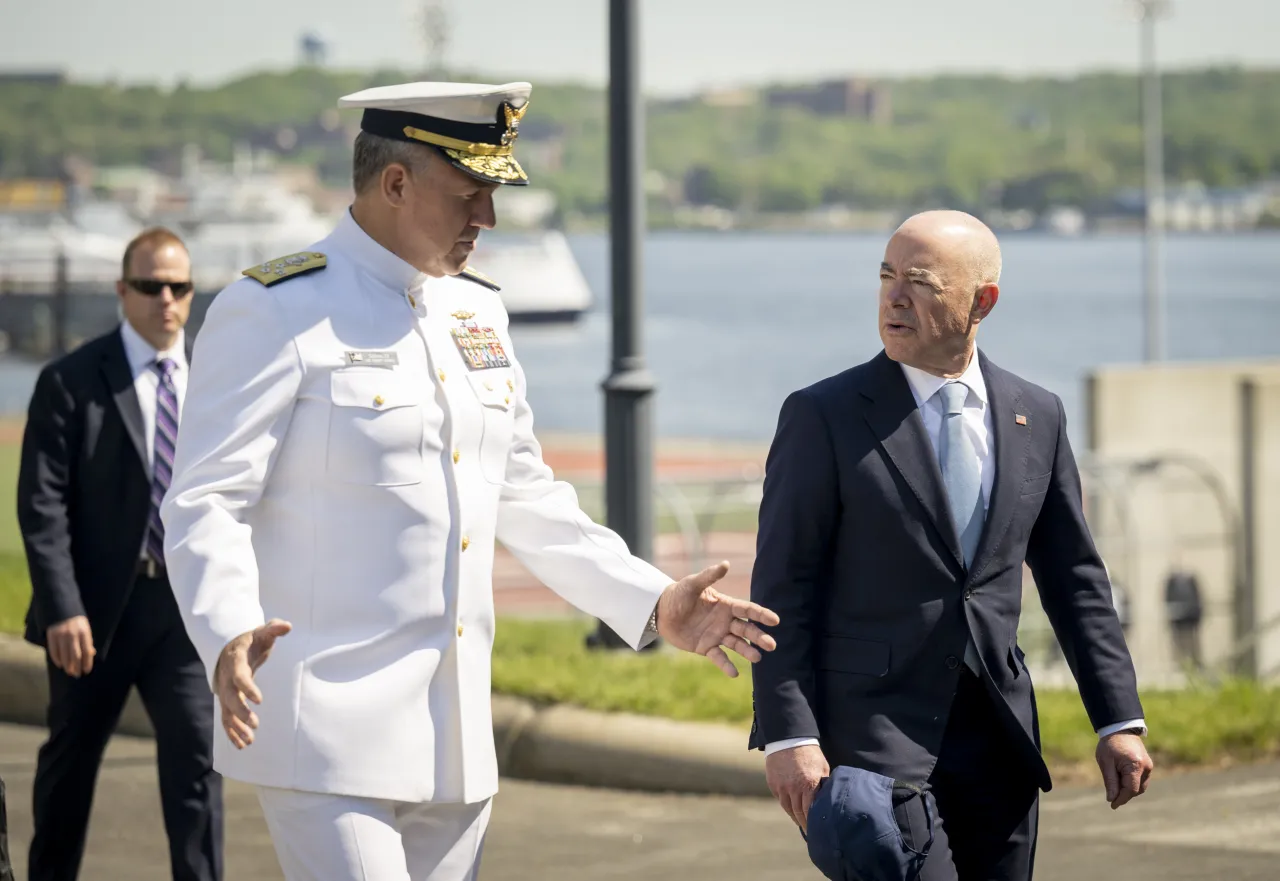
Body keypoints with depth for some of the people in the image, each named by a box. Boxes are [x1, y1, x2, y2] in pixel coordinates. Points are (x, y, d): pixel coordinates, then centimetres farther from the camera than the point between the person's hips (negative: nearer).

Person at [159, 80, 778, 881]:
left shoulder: (477, 312, 15)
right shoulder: (277, 313, -8)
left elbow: (527, 499, 24)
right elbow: (206, 504, -13)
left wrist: (651, 604, 16)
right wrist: (229, 635, -31)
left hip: (454, 739, 7)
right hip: (330, 734, -7)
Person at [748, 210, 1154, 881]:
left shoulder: (1036, 416, 9)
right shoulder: (823, 416, -4)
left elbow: (1073, 578, 15)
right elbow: (782, 591, -5)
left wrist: (1119, 721, 9)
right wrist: (787, 735, -13)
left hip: (1000, 741, 5)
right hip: (874, 734, -4)